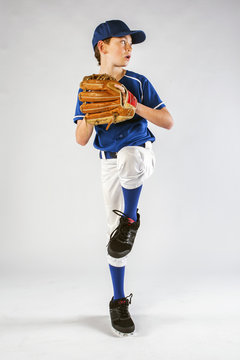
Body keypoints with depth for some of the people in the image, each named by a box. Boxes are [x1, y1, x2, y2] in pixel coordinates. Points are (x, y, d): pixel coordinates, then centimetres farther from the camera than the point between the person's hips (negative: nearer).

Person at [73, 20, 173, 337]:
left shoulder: (139, 83, -2)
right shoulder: (88, 89, 1)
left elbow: (168, 122, -7)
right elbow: (81, 139, -3)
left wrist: (132, 105, -19)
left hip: (141, 153, -1)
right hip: (110, 164, 2)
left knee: (128, 155, -41)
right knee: (114, 231, 2)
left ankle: (131, 219, -17)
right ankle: (119, 302, 17)